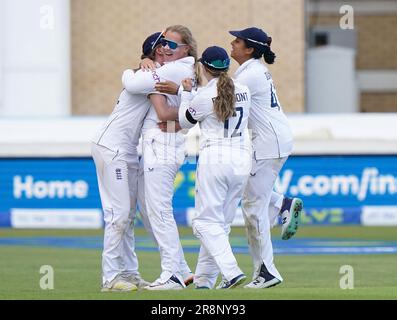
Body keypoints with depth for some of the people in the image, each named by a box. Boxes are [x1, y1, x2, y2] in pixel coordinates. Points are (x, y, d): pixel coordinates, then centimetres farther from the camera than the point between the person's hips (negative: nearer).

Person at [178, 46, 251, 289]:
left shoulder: (204, 96, -8)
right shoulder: (244, 91, 9)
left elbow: (185, 121, 8)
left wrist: (186, 93, 20)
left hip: (214, 157, -6)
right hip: (242, 158, 6)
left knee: (207, 221, -2)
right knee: (222, 223, 11)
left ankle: (232, 272, -20)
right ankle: (204, 279, 14)